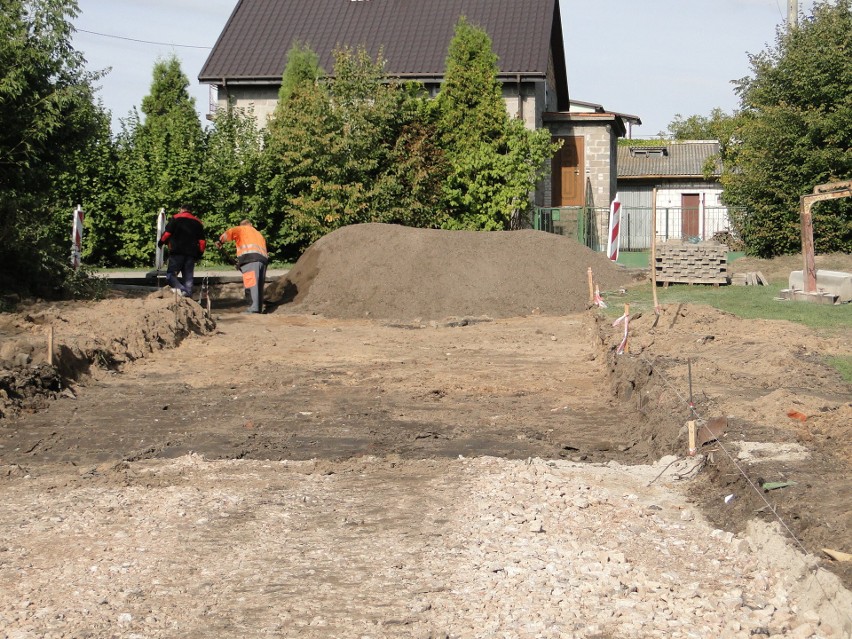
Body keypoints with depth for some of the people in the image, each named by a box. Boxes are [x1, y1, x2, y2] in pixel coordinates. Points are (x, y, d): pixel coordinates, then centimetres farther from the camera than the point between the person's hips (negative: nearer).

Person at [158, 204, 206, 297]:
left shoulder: (176, 218, 4)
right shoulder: (198, 222, 18)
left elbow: (167, 233, -4)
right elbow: (202, 241, 14)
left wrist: (161, 242, 11)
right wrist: (199, 253, 21)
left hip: (177, 252, -4)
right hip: (191, 254, 4)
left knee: (170, 274, -4)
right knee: (188, 277, 7)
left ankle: (181, 289, -29)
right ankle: (188, 294, -2)